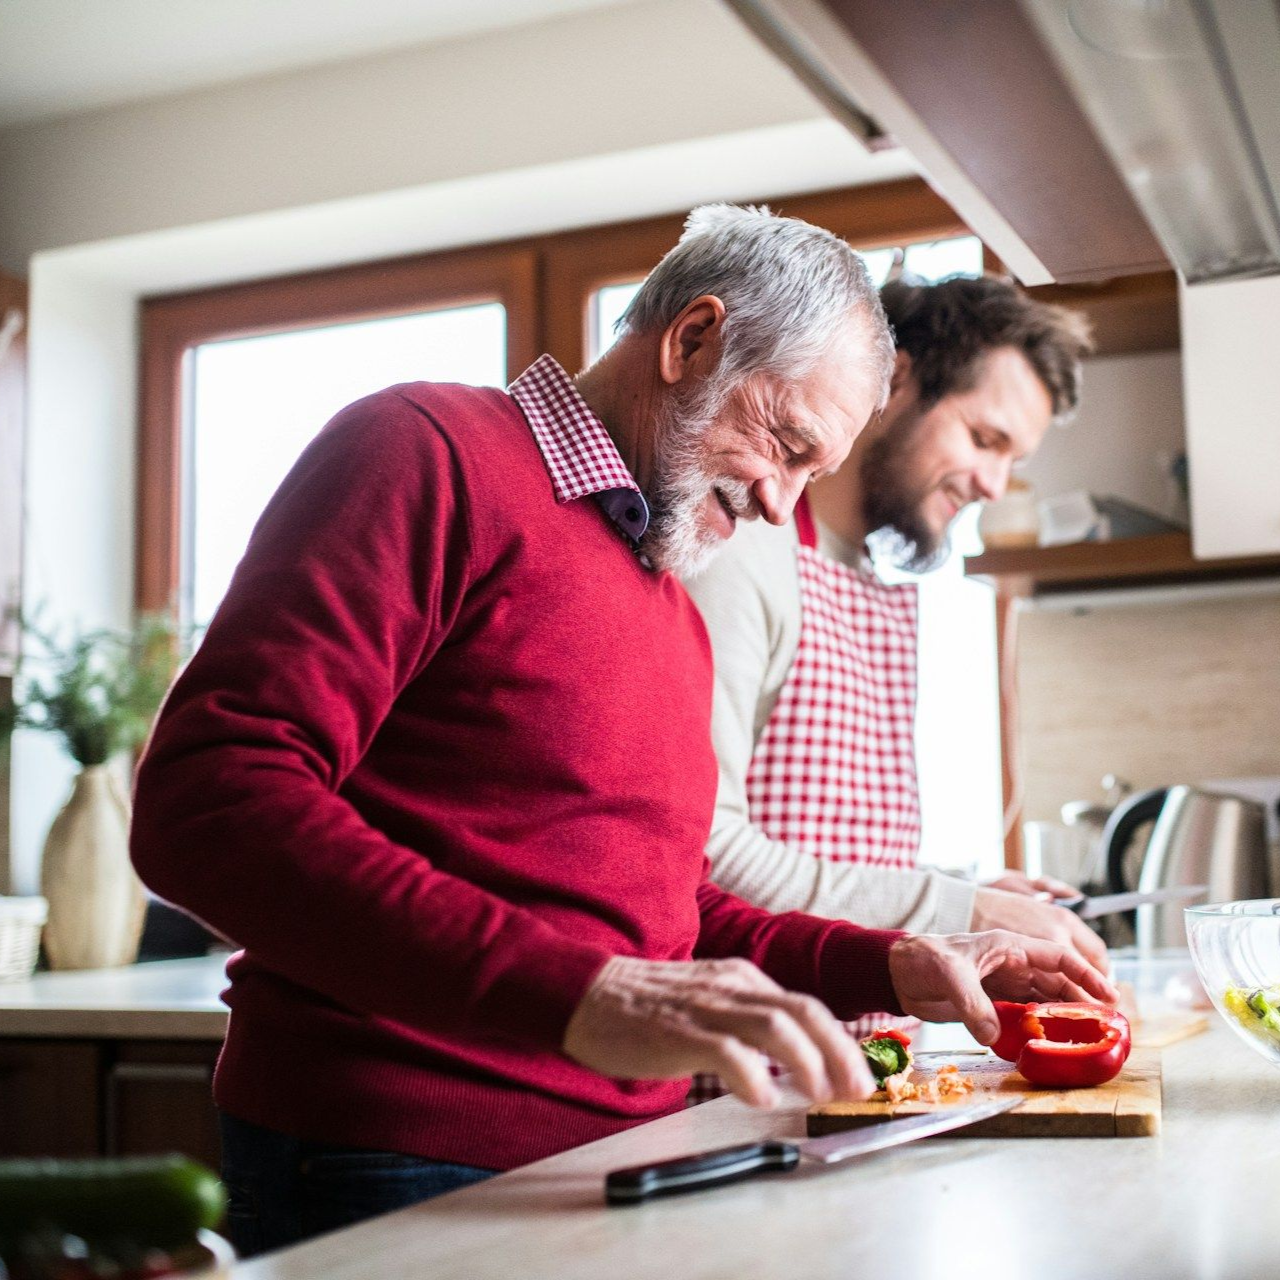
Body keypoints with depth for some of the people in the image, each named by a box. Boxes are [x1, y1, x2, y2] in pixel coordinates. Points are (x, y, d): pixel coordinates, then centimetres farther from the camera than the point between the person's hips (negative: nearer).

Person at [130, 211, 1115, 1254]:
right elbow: (207, 800, -23)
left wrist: (893, 969, 9)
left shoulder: (676, 615, 17)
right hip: (407, 1167, -8)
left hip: (620, 1154, 8)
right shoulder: (432, 452, -10)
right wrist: (579, 995, -32)